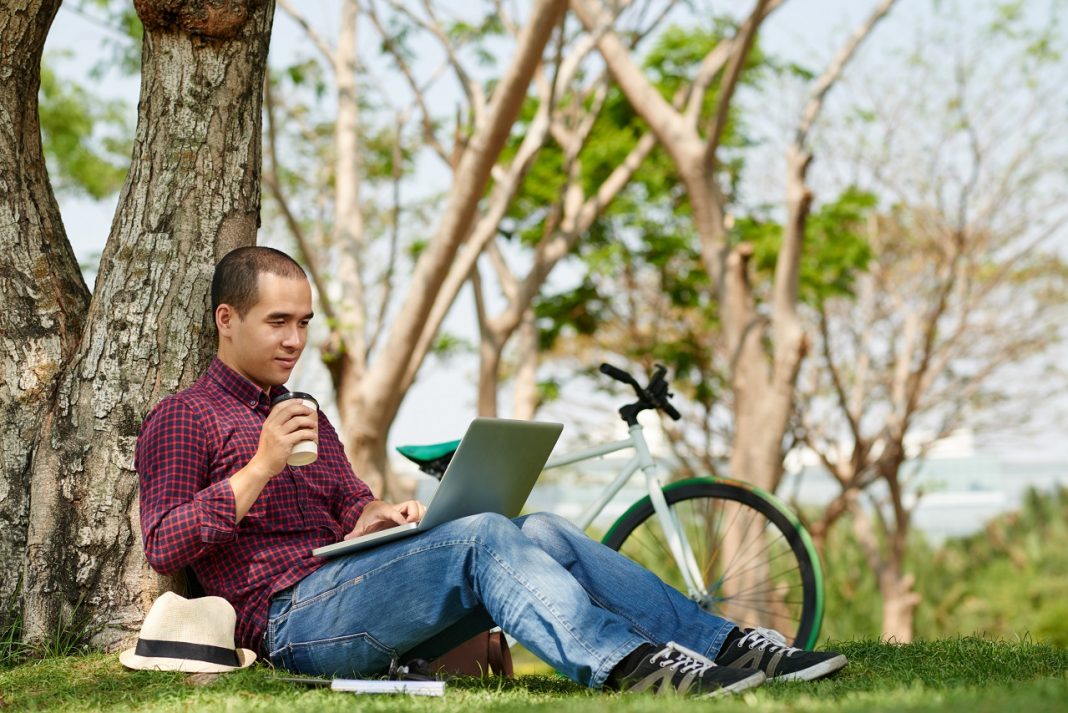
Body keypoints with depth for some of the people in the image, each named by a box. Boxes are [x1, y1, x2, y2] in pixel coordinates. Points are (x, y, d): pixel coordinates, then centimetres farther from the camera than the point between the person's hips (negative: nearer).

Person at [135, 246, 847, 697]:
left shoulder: (303, 415, 28)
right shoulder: (181, 421, 3)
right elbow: (163, 547, -8)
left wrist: (378, 517, 1)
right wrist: (260, 469, -17)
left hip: (361, 607, 7)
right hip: (294, 618, -7)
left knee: (541, 531, -13)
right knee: (483, 537, -29)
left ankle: (734, 647, -22)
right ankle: (634, 665, -48)